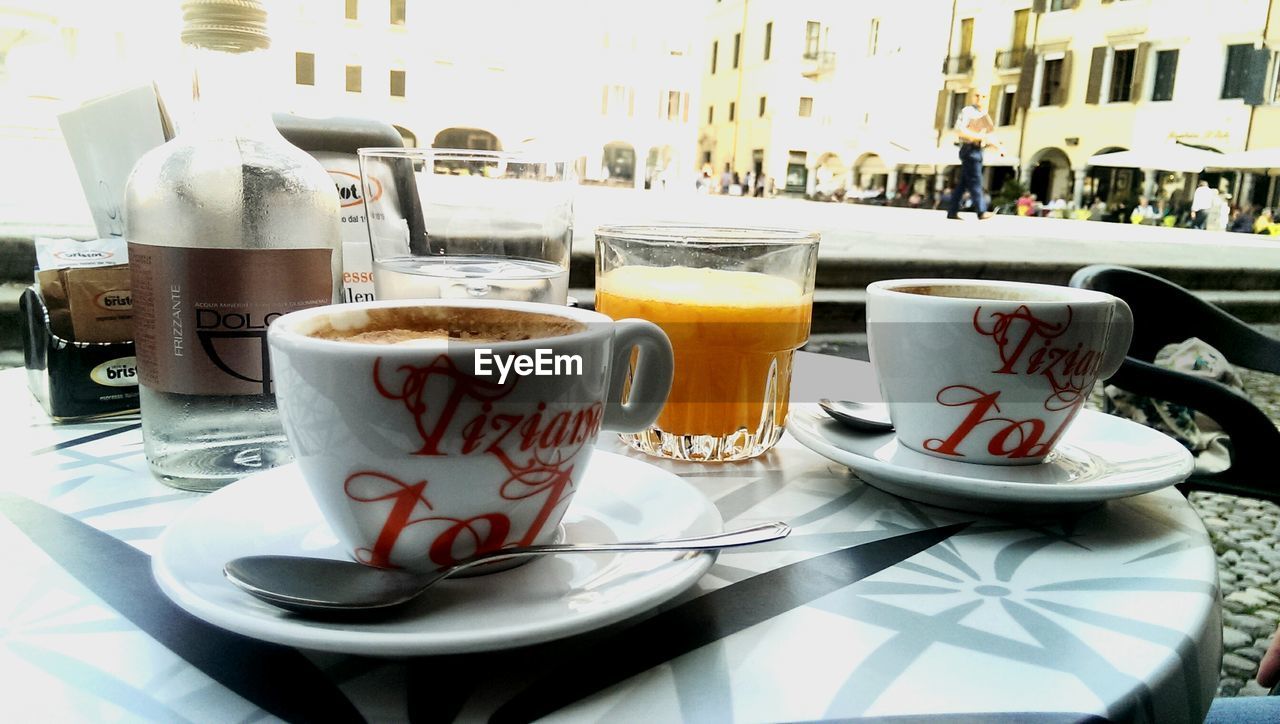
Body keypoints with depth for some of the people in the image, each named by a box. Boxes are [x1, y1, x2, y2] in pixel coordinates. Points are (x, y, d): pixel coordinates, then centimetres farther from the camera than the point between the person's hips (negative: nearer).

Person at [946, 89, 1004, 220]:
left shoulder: (984, 115, 21)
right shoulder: (968, 111, -4)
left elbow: (988, 135, 25)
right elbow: (959, 130, -17)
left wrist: (999, 147, 11)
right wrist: (978, 136, -21)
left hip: (977, 150, 8)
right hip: (969, 149, -8)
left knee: (964, 183, 7)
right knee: (975, 181, -9)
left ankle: (952, 211, 10)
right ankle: (981, 211, -10)